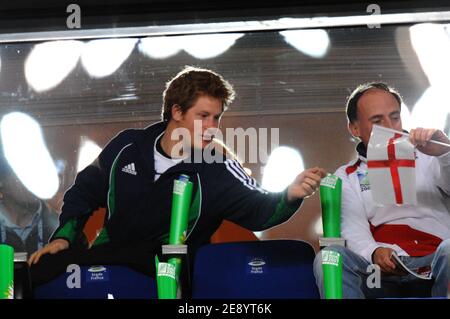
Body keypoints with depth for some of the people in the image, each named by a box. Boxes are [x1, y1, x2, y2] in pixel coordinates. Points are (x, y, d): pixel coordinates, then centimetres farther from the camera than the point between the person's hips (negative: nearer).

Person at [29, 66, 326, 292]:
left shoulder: (218, 171, -6)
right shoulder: (127, 147, 3)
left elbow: (258, 207, -19)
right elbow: (84, 193, 16)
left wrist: (289, 196, -40)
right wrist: (64, 236, 3)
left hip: (162, 276, -3)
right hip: (103, 257, 4)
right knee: (41, 268, -22)